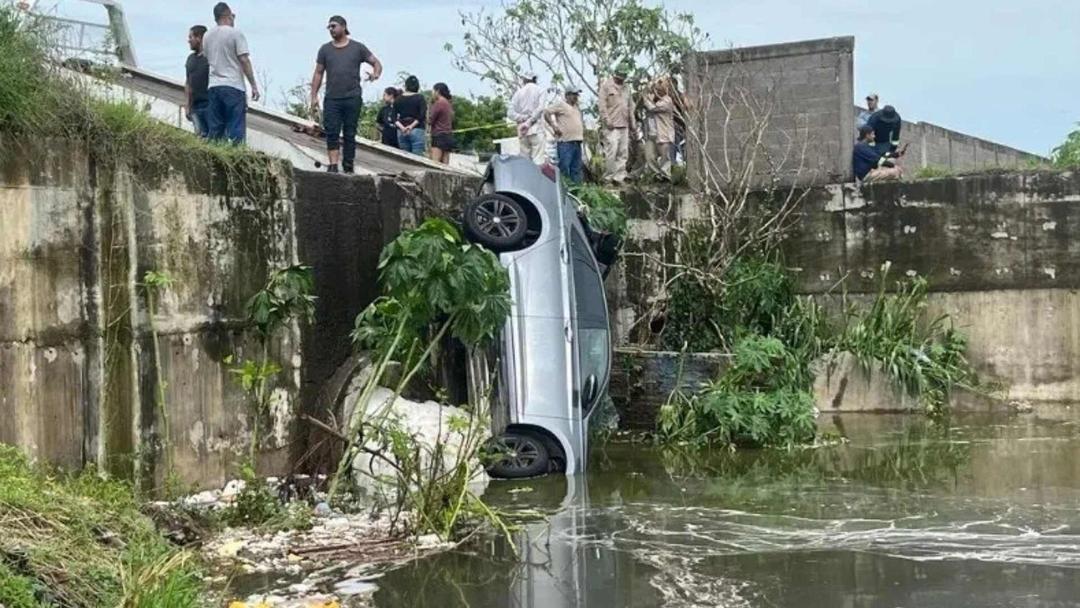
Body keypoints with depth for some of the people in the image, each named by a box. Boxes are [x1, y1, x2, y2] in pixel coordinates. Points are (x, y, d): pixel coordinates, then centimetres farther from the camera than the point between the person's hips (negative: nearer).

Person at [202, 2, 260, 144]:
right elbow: (244, 60, -9)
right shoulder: (235, 33, -4)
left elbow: (207, 59, 16)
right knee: (236, 129, -7)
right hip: (233, 86, -6)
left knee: (215, 130, 7)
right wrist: (254, 86, -7)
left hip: (213, 86, 6)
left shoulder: (207, 36, 13)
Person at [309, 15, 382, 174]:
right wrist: (314, 96, 4)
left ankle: (348, 166, 10)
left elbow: (376, 62, 10)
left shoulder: (358, 48, 7)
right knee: (332, 133, -9)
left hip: (353, 98, -1)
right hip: (332, 99, 1)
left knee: (350, 134, 3)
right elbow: (318, 73, 12)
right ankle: (333, 165, -12)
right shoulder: (325, 49, 12)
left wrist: (376, 73, -14)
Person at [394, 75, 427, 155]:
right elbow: (422, 115, -11)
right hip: (417, 130, -3)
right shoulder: (420, 98, 1)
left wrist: (401, 127, -8)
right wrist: (412, 126, -10)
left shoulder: (398, 99, 10)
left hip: (401, 132, 3)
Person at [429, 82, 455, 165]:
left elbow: (431, 121, -8)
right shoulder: (448, 104, 18)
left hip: (439, 136, -9)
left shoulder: (439, 103, -7)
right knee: (445, 165, 3)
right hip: (449, 136, 9)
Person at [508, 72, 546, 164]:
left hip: (521, 129, 3)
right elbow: (540, 108, -11)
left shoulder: (518, 92, 11)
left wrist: (522, 118, -3)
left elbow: (510, 113, 0)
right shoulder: (539, 90, 5)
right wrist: (529, 121, -7)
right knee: (538, 159, -9)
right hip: (535, 127, -3)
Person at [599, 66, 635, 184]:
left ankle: (619, 177, 7)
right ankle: (608, 177, -5)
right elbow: (602, 105, -7)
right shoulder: (606, 85, -1)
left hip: (624, 126, 7)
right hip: (611, 126, -7)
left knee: (623, 153, 4)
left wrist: (632, 122, 17)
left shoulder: (626, 88, 19)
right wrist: (607, 120, -15)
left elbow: (630, 106, 23)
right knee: (611, 152, -11)